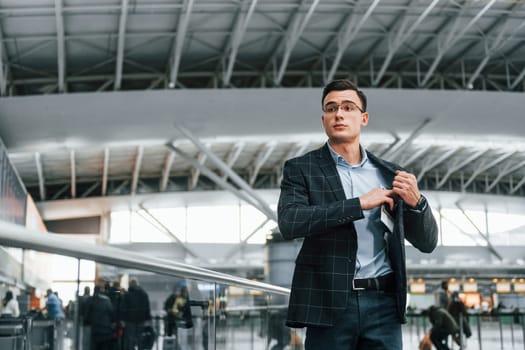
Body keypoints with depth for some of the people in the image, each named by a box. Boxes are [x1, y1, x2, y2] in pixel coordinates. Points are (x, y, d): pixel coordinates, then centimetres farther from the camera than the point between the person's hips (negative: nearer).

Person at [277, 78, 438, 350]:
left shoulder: (389, 174, 12)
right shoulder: (301, 169, 3)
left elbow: (427, 242, 14)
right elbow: (289, 223, -14)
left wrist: (415, 201, -7)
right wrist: (360, 204, -14)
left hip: (383, 304, 3)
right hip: (329, 304, -2)